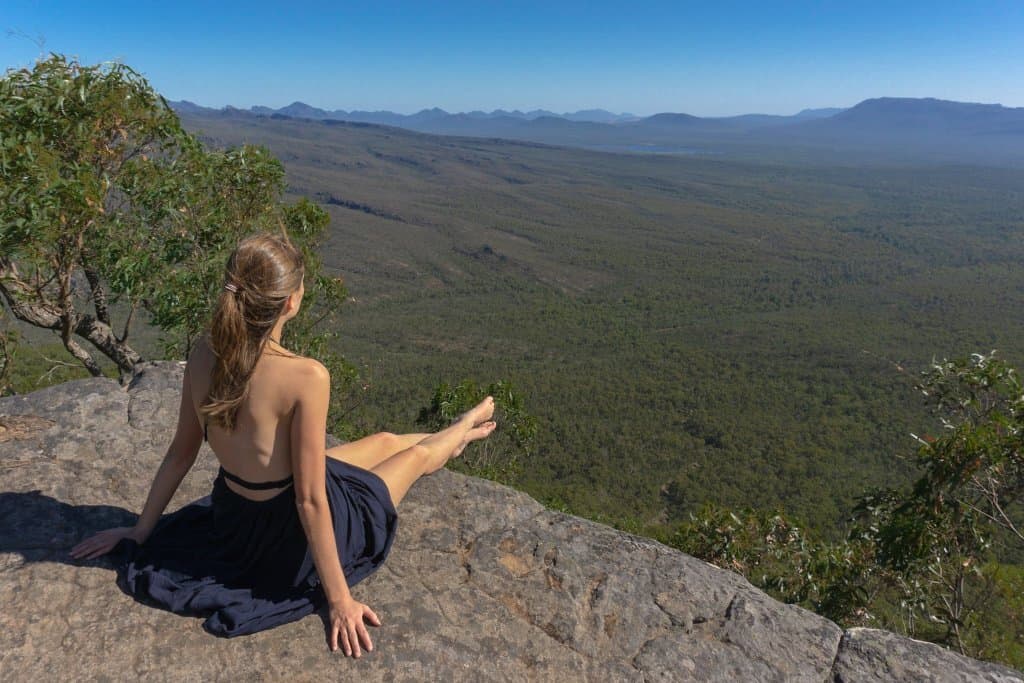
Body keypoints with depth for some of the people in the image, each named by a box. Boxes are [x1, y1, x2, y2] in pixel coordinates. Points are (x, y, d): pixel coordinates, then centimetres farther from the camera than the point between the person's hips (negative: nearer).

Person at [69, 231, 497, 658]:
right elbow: (310, 500, -29)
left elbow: (181, 453, -4)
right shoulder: (305, 377, -35)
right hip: (295, 536, -6)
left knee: (385, 441, 28)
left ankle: (452, 439, 61)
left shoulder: (205, 352, -15)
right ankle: (459, 434, 58)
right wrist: (339, 600, -17)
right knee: (417, 453, 22)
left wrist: (141, 531, 11)